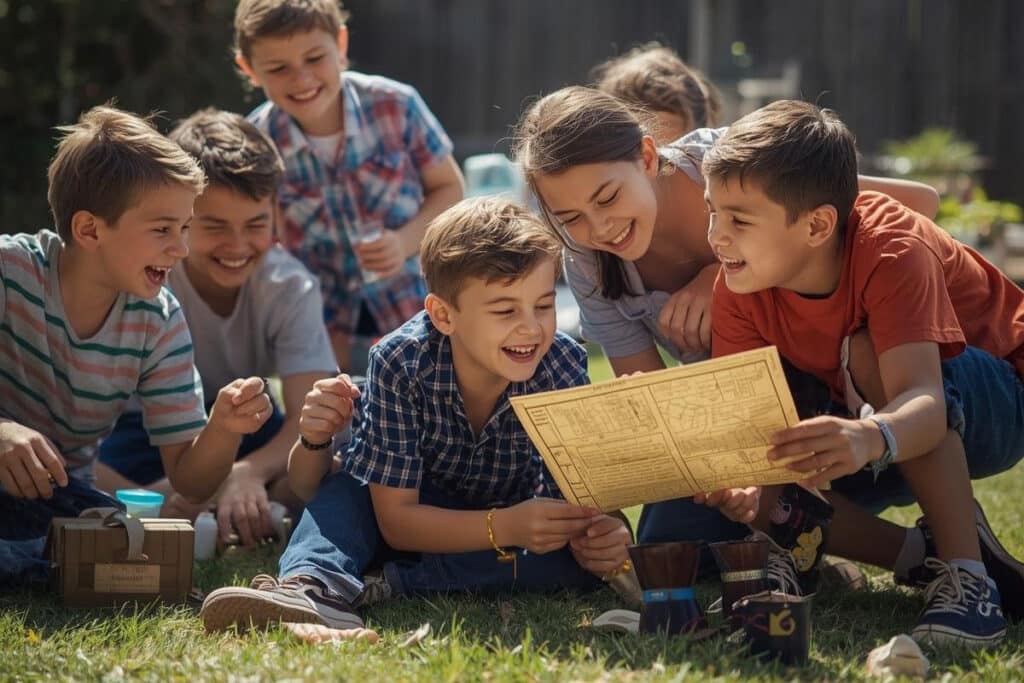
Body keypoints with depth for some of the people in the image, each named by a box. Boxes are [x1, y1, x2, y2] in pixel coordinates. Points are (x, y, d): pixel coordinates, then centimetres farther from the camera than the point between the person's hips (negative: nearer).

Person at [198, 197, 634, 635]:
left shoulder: (562, 367, -26)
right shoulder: (399, 364, -29)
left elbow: (581, 494, -23)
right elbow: (395, 518, -27)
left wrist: (599, 534, -48)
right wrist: (508, 528, -44)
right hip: (421, 517, 0)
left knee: (600, 544, -31)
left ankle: (391, 584, -35)